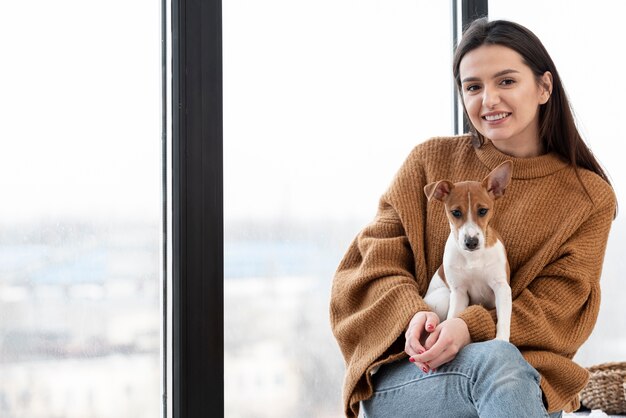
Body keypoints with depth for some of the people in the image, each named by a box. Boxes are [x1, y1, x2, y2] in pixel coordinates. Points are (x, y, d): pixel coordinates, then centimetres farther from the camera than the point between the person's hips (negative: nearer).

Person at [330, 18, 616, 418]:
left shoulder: (591, 197, 7)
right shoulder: (431, 160, 9)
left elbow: (557, 309, 0)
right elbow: (375, 261, 6)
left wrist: (471, 327, -20)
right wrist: (413, 313, -17)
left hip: (527, 373, 1)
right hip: (401, 377, 0)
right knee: (496, 360, -35)